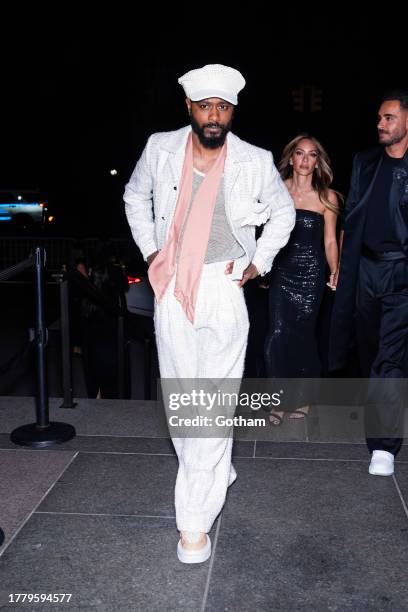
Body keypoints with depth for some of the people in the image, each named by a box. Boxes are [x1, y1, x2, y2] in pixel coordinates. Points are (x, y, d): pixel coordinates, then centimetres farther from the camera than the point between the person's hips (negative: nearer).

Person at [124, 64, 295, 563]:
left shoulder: (255, 162, -4)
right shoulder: (160, 149, 0)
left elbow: (283, 212, 14)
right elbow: (134, 196, 19)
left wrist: (259, 263, 7)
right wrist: (149, 249, 10)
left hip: (223, 289, -2)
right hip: (171, 289, 3)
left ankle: (195, 519, 2)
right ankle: (216, 473, 34)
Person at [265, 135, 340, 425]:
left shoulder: (327, 197, 1)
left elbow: (330, 241, 2)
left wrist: (334, 272, -10)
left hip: (311, 273, -1)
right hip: (282, 270, 1)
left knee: (302, 333, 4)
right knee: (278, 333, -7)